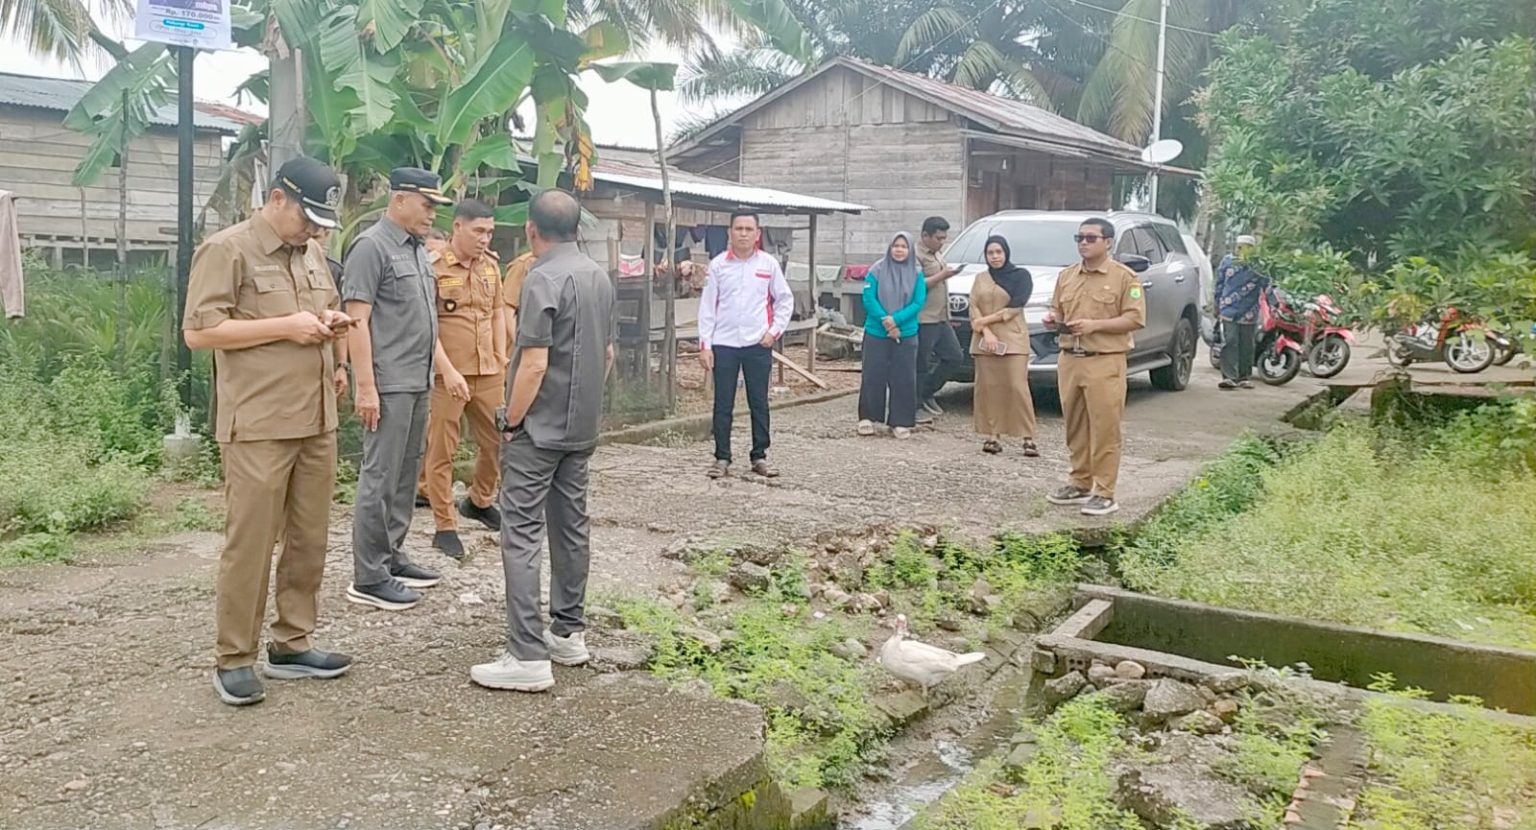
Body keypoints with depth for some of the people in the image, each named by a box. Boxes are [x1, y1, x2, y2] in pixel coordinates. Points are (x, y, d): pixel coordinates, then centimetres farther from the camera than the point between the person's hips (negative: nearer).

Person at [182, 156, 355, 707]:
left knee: (308, 539, 10)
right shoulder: (226, 250, -8)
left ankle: (291, 644, 22)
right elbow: (198, 331, -14)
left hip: (317, 421, 7)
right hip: (257, 426, -7)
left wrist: (331, 324, 4)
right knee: (249, 543, -2)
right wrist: (286, 326, -17)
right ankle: (234, 660, 10)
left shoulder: (312, 252, 15)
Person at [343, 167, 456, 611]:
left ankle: (392, 557, 24)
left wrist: (447, 369, 19)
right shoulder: (371, 246, -10)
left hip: (417, 383, 9)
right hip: (388, 385, -9)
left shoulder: (417, 250, 16)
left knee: (405, 476, 14)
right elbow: (357, 321, -15)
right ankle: (368, 578, 2)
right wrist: (365, 387, -19)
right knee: (380, 478, -4)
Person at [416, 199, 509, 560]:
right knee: (442, 449, 3)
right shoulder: (433, 266, -10)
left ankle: (479, 502, 36)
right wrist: (448, 370, -18)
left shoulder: (491, 265, 9)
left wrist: (501, 360, 11)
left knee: (497, 441, 13)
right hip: (447, 374, -6)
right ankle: (445, 526, 12)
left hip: (488, 372, 6)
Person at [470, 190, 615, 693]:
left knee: (522, 533, -6)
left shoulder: (544, 279, -16)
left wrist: (511, 422, -11)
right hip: (583, 426, 8)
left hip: (540, 428, -8)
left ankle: (528, 656, -7)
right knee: (572, 525, 15)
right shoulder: (599, 276, 9)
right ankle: (569, 633, 24)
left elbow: (534, 363, -21)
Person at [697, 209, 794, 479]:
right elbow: (707, 306, 2)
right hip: (724, 344, 0)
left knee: (759, 403, 7)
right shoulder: (718, 264, 2)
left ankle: (759, 457, 16)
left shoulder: (769, 264, 3)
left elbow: (785, 300, 10)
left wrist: (774, 331, -2)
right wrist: (705, 345, -3)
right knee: (723, 404, 3)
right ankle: (722, 458, 11)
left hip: (758, 345, 1)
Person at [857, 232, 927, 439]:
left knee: (904, 379, 2)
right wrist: (885, 322, -16)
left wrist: (896, 319, -17)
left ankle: (900, 422, 9)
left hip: (906, 335, 1)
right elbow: (869, 299, -6)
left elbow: (918, 303, -3)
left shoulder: (917, 275, 3)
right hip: (876, 334, -1)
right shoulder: (876, 271, -1)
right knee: (873, 376, 2)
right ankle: (867, 418, 13)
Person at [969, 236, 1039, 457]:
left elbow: (1015, 307, -6)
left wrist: (986, 320, -8)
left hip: (1013, 339, -4)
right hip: (985, 340, 4)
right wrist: (986, 332, -9)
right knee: (988, 388, -2)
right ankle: (993, 436, 2)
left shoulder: (1021, 275, 5)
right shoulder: (980, 278, 16)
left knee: (1018, 387, -9)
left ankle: (1028, 438, -8)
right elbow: (974, 307, 6)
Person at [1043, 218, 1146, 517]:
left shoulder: (1124, 277, -4)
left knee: (1104, 429, -5)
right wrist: (1053, 319, 0)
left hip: (1105, 363, -6)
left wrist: (1095, 325, -18)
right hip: (1069, 359, 6)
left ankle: (1104, 493, -1)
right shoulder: (1067, 276, 15)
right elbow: (1057, 310, 24)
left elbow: (1135, 318, -9)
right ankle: (1079, 484, 22)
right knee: (1075, 427, 11)